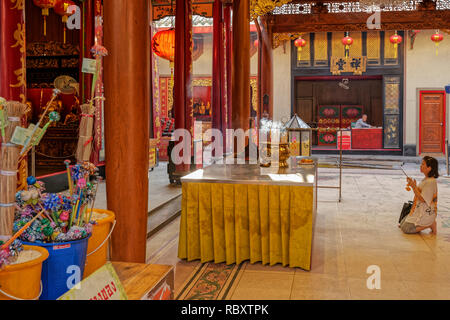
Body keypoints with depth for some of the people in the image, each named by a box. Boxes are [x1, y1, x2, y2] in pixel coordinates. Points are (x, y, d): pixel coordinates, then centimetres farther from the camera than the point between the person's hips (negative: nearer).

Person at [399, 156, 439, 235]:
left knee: (406, 228, -14)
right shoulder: (425, 179, 9)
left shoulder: (431, 182, -21)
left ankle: (430, 224, -5)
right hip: (420, 211, 10)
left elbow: (422, 199, -23)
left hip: (426, 213, -10)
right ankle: (429, 222, 12)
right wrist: (413, 184, 3)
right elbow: (419, 195, 14)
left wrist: (414, 187, -24)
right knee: (402, 224, 13)